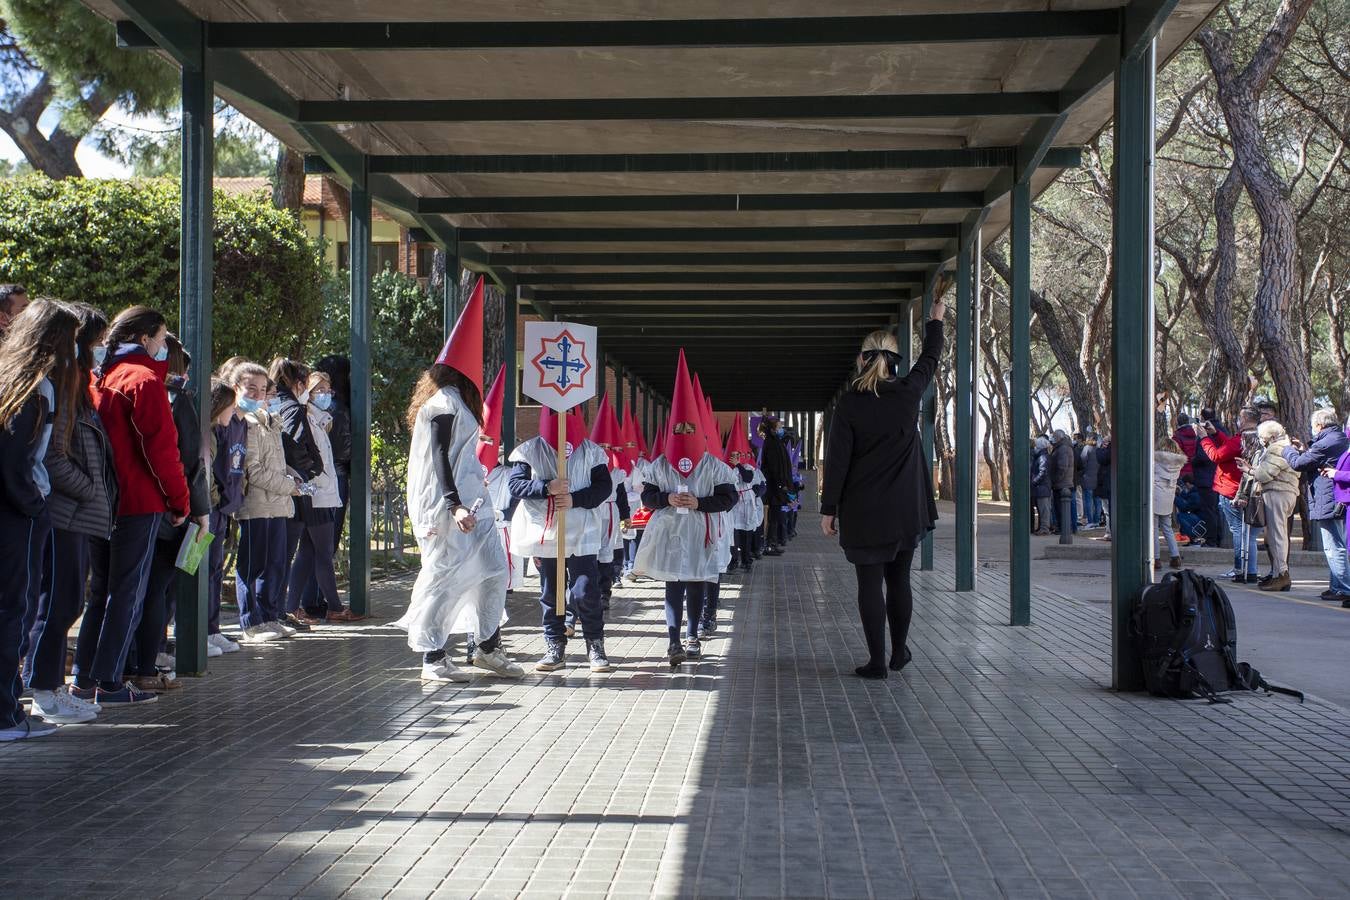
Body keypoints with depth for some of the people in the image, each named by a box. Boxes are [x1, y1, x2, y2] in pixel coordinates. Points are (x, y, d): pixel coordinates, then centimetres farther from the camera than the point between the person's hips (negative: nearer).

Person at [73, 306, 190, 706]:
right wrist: (180, 502, -6)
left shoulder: (99, 377, 13)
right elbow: (161, 448, -14)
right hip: (139, 502, -8)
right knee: (128, 592, -2)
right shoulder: (144, 379, -11)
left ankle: (84, 677, 18)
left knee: (102, 589, 15)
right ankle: (109, 682, -1)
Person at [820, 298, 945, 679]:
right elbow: (930, 359, 20)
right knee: (899, 580, 15)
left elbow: (837, 458, -9)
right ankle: (899, 652, 24)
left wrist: (828, 509, -3)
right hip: (905, 509, 3)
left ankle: (877, 661, 3)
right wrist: (935, 321, 38)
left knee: (869, 584, 1)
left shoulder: (849, 402, -8)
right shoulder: (908, 392, 0)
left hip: (863, 510, -3)